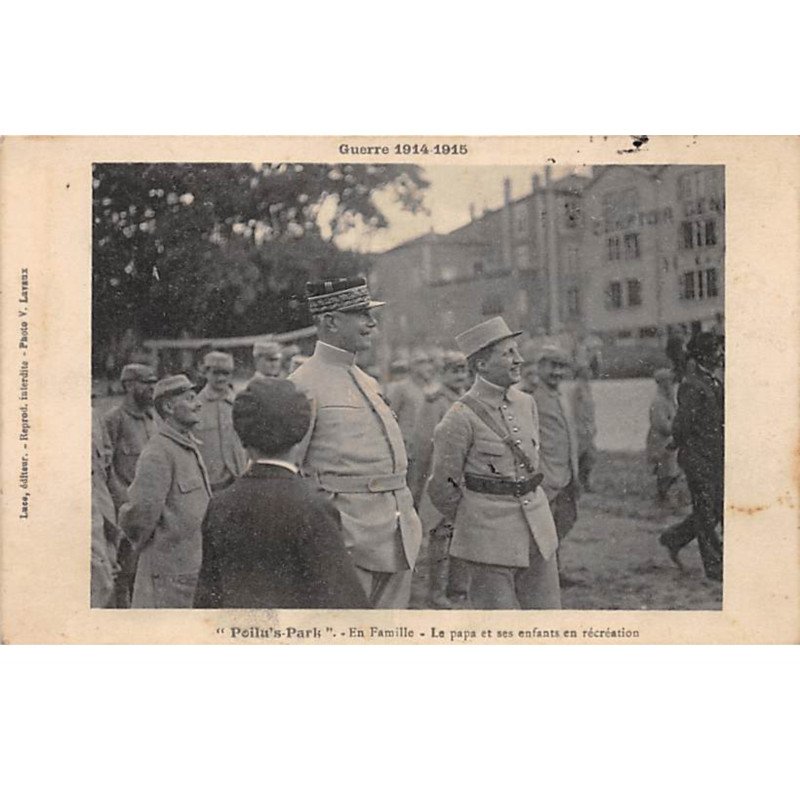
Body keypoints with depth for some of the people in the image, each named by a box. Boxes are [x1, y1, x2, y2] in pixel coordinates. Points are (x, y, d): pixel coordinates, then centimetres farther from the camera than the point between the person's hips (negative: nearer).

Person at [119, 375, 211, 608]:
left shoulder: (190, 448, 14)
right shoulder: (157, 453, -18)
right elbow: (143, 508, -23)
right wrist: (142, 542, -7)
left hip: (194, 563, 9)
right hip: (168, 569, -9)